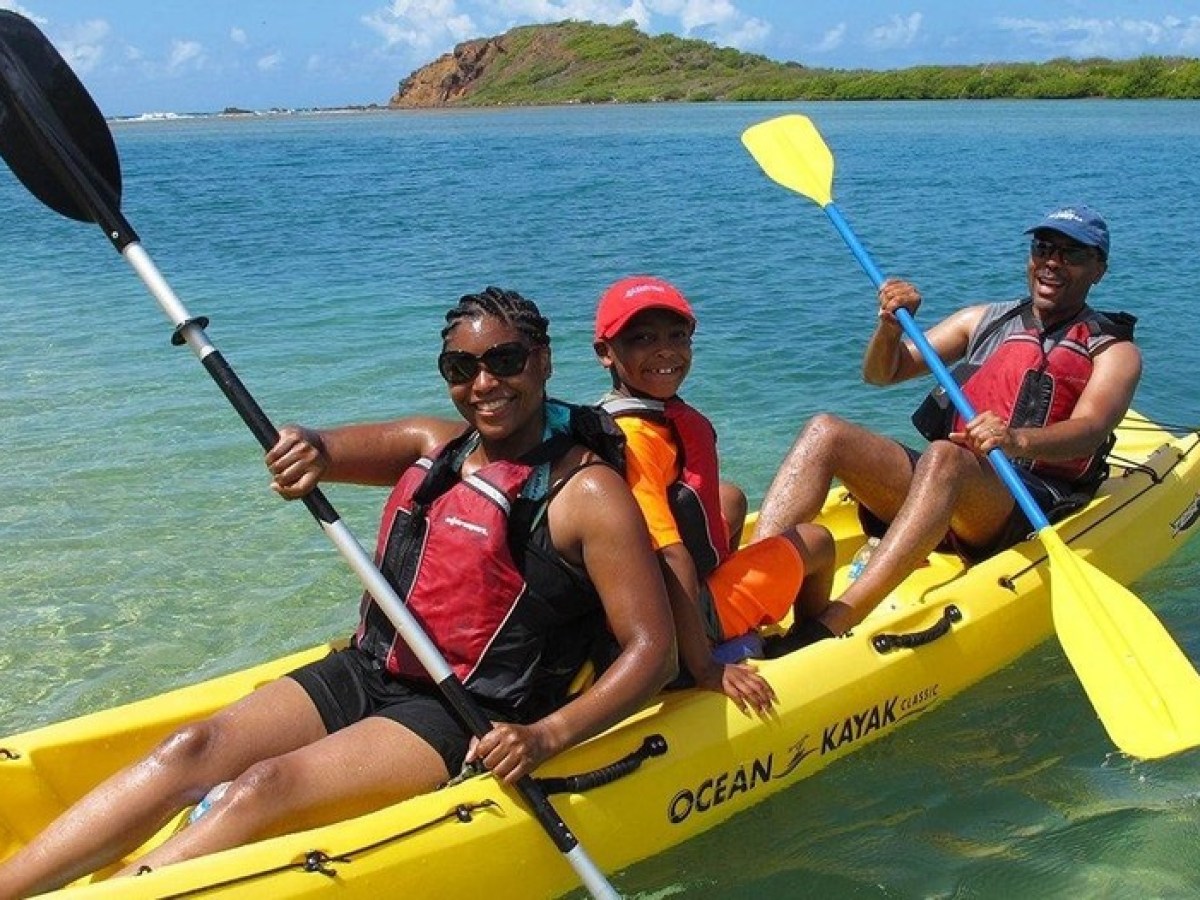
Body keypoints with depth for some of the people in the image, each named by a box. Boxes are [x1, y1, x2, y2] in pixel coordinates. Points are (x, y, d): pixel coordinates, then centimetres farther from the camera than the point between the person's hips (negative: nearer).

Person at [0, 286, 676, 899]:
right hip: (365, 672, 6)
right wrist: (305, 447, -21)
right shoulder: (434, 445, 10)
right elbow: (296, 454, 5)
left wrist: (547, 736, -27)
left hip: (468, 718, -6)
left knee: (269, 786, -26)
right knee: (192, 749, -14)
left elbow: (655, 650, -13)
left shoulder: (588, 490, -8)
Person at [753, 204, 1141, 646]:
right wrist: (891, 324, 0)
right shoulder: (985, 320, 24)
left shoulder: (1113, 350, 10)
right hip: (946, 481, 5)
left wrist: (1018, 440, -34)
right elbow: (881, 374, 22)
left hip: (1028, 506, -5)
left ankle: (828, 630, -52)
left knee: (942, 458, -38)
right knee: (826, 432, -18)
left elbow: (1089, 430, -12)